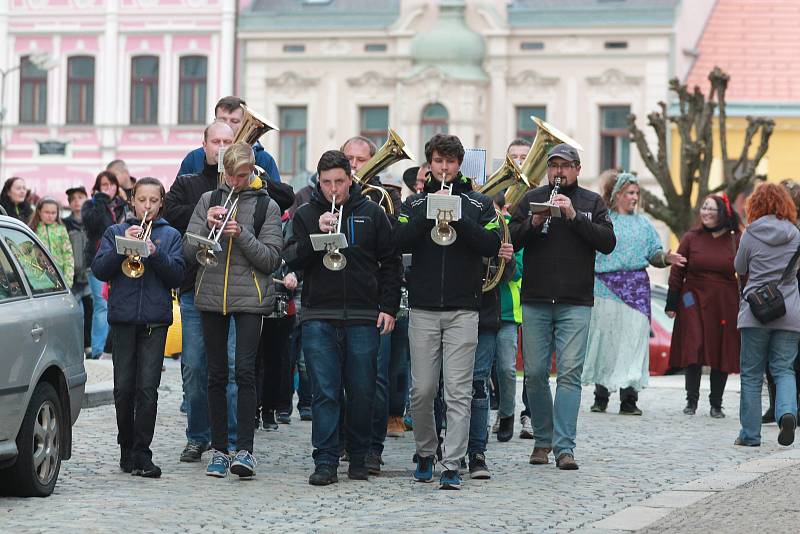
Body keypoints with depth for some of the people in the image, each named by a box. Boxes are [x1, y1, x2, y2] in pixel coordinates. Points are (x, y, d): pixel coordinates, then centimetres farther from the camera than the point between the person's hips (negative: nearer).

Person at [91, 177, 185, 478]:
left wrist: (155, 253, -13)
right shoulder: (115, 232, 13)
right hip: (123, 318, 1)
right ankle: (126, 448, 15)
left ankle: (142, 453, -4)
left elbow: (177, 276, 1)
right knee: (124, 388, 1)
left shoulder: (170, 236, 12)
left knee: (147, 388, -7)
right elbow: (99, 270, 1)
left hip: (155, 320, -1)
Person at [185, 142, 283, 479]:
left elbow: (271, 259, -3)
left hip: (249, 298, -3)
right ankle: (219, 450, 11)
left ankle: (245, 450, -13)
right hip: (211, 296, 3)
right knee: (217, 374, 6)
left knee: (245, 372, -12)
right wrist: (207, 225, -11)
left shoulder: (266, 206, 3)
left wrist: (241, 234, -16)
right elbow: (189, 250, 6)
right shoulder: (209, 200, 11)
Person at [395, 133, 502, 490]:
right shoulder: (415, 203, 11)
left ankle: (451, 466, -9)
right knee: (422, 390, 3)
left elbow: (492, 246, -4)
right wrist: (431, 211, -13)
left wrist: (459, 218, -13)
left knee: (458, 391, -7)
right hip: (423, 309, 1)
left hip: (463, 310, -1)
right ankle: (425, 454, 22)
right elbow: (400, 241, -4)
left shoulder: (479, 204, 9)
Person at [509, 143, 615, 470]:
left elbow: (608, 243, -4)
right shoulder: (530, 200, 11)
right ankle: (542, 440, 19)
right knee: (535, 373, 3)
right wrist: (534, 222, -14)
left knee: (569, 373, -8)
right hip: (535, 301, 2)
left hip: (576, 304, -2)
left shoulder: (592, 203, 9)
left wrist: (575, 217, -13)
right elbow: (510, 241, 3)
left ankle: (564, 447, -10)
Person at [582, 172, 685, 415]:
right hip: (606, 287, -2)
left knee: (633, 338, -5)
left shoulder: (643, 224, 16)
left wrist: (665, 257, -8)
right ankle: (601, 396, 10)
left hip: (636, 287, 3)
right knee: (604, 337, 0)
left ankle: (629, 399, -4)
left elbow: (653, 254, 13)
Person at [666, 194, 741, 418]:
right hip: (694, 301, 0)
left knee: (722, 353, 3)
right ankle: (691, 401, 6)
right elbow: (677, 272, 4)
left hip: (725, 305, 0)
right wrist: (672, 303, 1)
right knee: (693, 350, -5)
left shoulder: (736, 241, 2)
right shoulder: (692, 238, 3)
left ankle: (716, 404, 13)